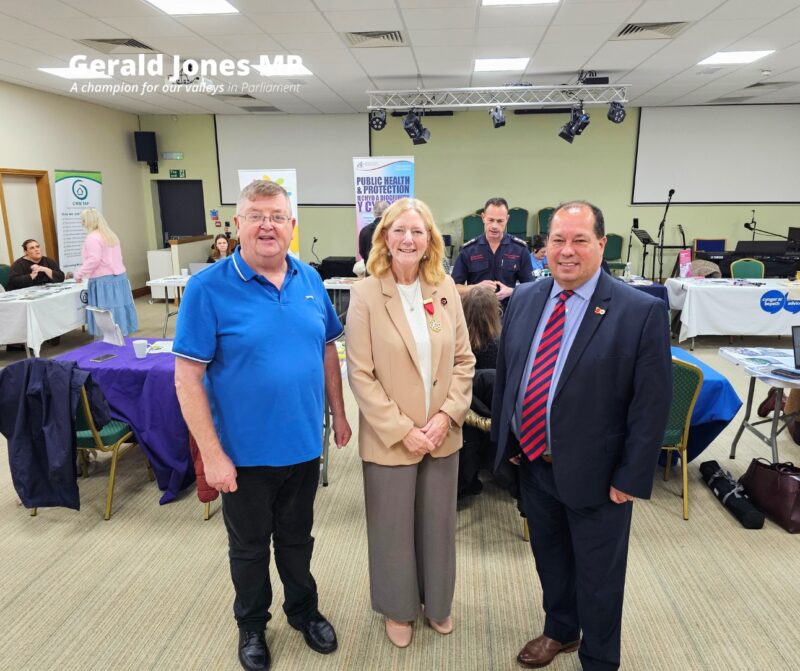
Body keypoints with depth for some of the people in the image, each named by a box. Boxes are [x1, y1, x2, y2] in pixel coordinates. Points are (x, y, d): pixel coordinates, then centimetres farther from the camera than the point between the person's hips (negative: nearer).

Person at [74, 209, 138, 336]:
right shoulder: (111, 235, 16)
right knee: (117, 309, 10)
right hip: (119, 276, 8)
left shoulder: (92, 238, -11)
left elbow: (94, 260, -19)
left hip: (103, 280, -8)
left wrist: (79, 274, -9)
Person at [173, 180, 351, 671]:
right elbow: (188, 378, -15)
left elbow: (327, 349, 9)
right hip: (246, 453, -3)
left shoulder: (310, 280, -2)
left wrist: (339, 413, 9)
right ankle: (252, 624, 44)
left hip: (304, 444, 4)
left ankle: (303, 609, 48)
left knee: (297, 538, 23)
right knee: (250, 547, 19)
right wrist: (212, 454, -16)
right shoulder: (209, 288, -15)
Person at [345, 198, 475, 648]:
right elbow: (360, 374, -12)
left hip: (442, 434, 3)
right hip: (389, 438, -3)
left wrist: (447, 415, -9)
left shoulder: (446, 289, -1)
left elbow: (464, 360, 3)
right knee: (394, 528, 15)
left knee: (439, 524, 19)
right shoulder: (366, 294, -11)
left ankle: (437, 602, 45)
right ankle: (399, 609, 41)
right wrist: (402, 430, -15)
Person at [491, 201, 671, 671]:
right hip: (533, 463, 5)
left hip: (594, 473, -4)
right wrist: (505, 438, 7)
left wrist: (631, 478, -13)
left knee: (598, 576, 16)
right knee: (549, 558, 25)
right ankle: (560, 631, 52)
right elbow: (506, 373, 7)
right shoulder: (525, 299, -1)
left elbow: (652, 405, -14)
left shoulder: (642, 312, -17)